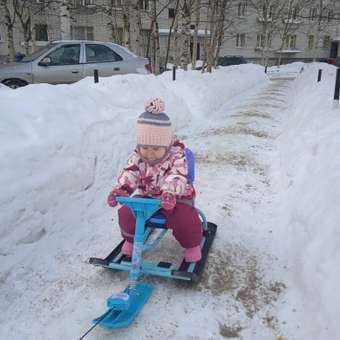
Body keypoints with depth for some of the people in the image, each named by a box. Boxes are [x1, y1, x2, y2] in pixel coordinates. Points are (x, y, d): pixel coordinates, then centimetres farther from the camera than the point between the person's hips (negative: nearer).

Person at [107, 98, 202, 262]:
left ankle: (192, 244, 5)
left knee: (185, 217, -26)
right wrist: (119, 189, -41)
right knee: (126, 213, -14)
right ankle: (130, 239, 18)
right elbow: (129, 173, -21)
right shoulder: (137, 157, -10)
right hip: (145, 195, 4)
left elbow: (176, 177, -35)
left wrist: (170, 193, -56)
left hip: (173, 197, -3)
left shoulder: (176, 156, -21)